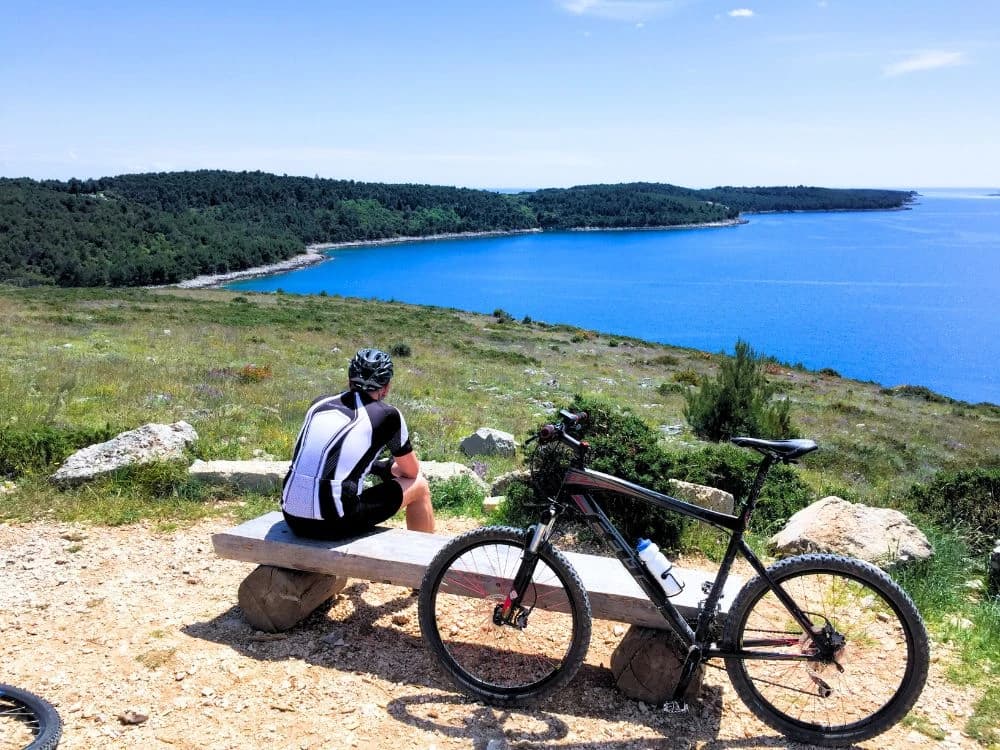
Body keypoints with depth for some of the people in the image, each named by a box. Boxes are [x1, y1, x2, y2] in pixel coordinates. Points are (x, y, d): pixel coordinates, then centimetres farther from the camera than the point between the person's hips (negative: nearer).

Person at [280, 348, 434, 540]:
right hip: (337, 524, -6)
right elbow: (412, 472, 14)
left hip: (293, 520, 6)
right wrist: (389, 468, 36)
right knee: (419, 486, 14)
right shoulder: (387, 415, 0)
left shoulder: (320, 403, 14)